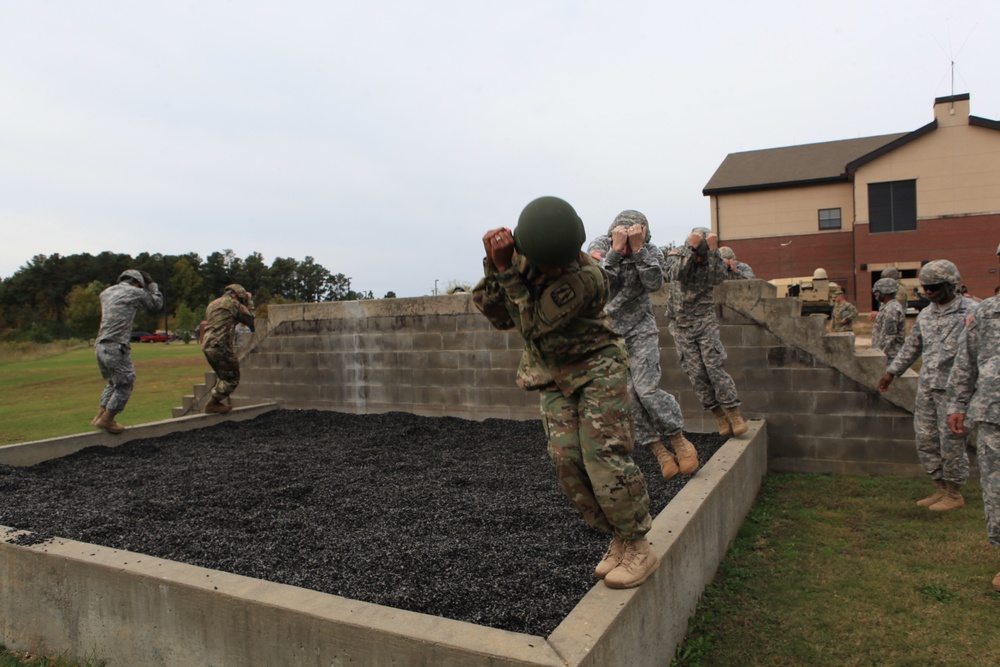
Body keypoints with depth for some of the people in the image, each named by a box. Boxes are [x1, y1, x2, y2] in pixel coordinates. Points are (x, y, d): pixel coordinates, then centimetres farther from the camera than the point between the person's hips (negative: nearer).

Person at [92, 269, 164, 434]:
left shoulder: (106, 292, 16)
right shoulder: (135, 292, -4)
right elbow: (157, 303, 8)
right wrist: (151, 285, 21)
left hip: (100, 346, 8)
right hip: (116, 347, -8)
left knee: (112, 382, 23)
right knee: (125, 384, 4)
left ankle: (100, 415, 22)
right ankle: (106, 420, 6)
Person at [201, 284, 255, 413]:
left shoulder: (212, 304, 23)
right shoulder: (232, 303, -3)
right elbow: (250, 319, 4)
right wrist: (249, 301, 16)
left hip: (207, 346, 9)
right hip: (220, 346, -9)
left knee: (223, 377, 22)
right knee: (232, 379, -2)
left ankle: (215, 402, 20)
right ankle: (212, 404, -3)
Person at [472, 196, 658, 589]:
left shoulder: (586, 276, -27)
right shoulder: (516, 254, -7)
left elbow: (535, 325, -28)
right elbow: (495, 313, -4)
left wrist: (506, 271, -29)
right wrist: (494, 268, -20)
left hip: (597, 369, -6)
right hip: (553, 377, 6)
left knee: (604, 459, -12)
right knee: (567, 461, -1)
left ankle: (639, 550, 5)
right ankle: (619, 540, 14)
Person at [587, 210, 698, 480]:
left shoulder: (651, 252, -8)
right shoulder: (600, 246, -10)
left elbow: (654, 283, -25)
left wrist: (638, 249, -30)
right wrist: (616, 249, -31)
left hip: (641, 329, -1)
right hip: (608, 331, 1)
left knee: (647, 389, -12)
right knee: (626, 395, -2)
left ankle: (679, 440, 9)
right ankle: (659, 451, 10)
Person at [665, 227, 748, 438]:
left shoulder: (710, 262, 1)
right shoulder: (677, 260, -1)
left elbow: (718, 278, -20)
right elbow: (678, 274, -23)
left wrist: (713, 251, -28)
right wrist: (691, 249, -34)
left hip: (705, 321, 0)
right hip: (681, 325, 0)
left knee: (715, 366, -11)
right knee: (695, 373, -3)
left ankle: (734, 413, -4)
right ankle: (720, 417, 7)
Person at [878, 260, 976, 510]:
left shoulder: (971, 312, -7)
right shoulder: (925, 314, 13)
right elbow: (911, 347, 22)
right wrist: (892, 371, 21)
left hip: (953, 388, -7)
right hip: (926, 386, 7)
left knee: (951, 442, 0)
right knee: (926, 441, 10)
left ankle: (954, 494, 16)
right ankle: (941, 488, 24)